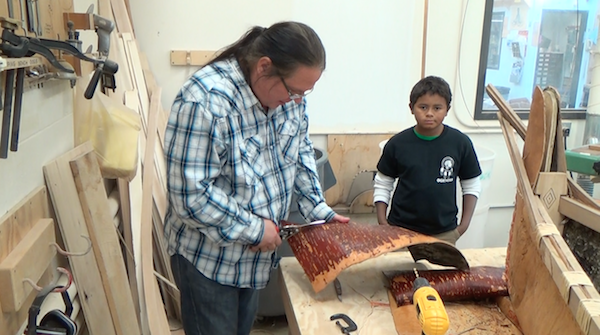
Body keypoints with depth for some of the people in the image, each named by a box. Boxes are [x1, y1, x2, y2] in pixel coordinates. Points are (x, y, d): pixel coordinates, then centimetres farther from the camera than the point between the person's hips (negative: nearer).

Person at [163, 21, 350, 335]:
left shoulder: (288, 92, -7)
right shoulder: (205, 102, -30)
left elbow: (300, 152, 8)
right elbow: (191, 196, -29)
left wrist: (317, 209, 0)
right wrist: (254, 229, -21)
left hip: (256, 253, 7)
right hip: (208, 258, -7)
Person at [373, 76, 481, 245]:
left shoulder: (460, 143, -5)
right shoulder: (397, 144, -5)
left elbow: (472, 185, 6)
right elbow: (382, 185, 4)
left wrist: (464, 224, 1)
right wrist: (382, 222, -4)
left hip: (444, 233, 0)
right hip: (400, 230, 0)